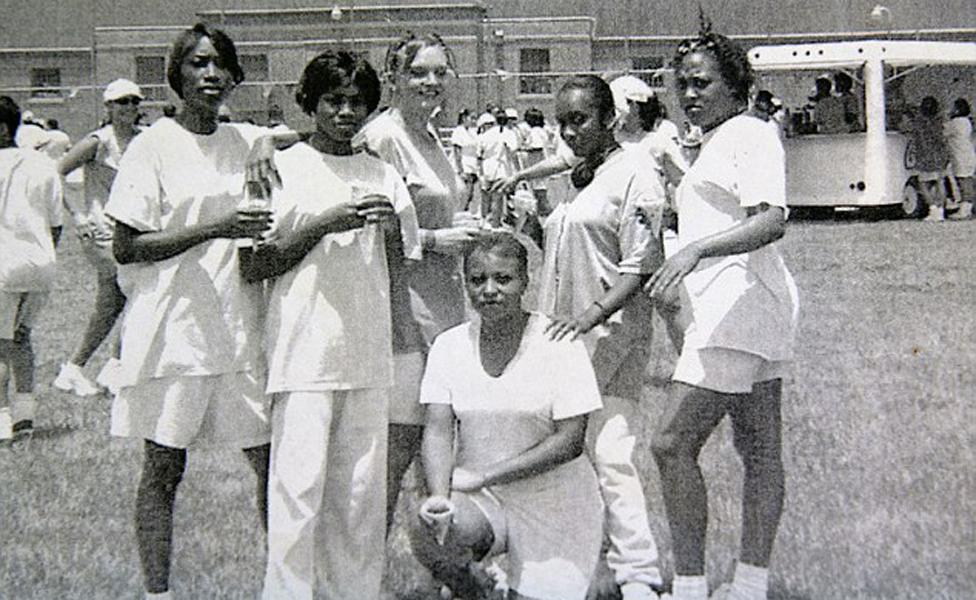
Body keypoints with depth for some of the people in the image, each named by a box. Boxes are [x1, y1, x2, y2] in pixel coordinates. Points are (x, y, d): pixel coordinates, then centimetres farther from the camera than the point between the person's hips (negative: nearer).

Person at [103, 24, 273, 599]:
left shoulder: (250, 142, 10)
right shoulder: (153, 147, -3)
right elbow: (126, 248, -8)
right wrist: (214, 228, -19)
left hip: (241, 329, 4)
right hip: (172, 331, -4)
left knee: (273, 459, 3)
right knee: (164, 469, 3)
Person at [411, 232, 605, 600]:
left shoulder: (558, 343, -8)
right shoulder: (449, 345, 2)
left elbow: (571, 441, -12)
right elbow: (438, 430, -5)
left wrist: (485, 476, -16)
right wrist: (438, 495, -25)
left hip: (551, 500, -2)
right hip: (478, 498, 2)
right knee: (428, 535, -29)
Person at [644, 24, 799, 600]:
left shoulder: (751, 133, -8)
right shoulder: (714, 144, 22)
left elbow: (772, 220, -22)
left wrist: (695, 250, -33)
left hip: (739, 306, -11)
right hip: (739, 310, 11)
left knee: (672, 443, -13)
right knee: (760, 449, 10)